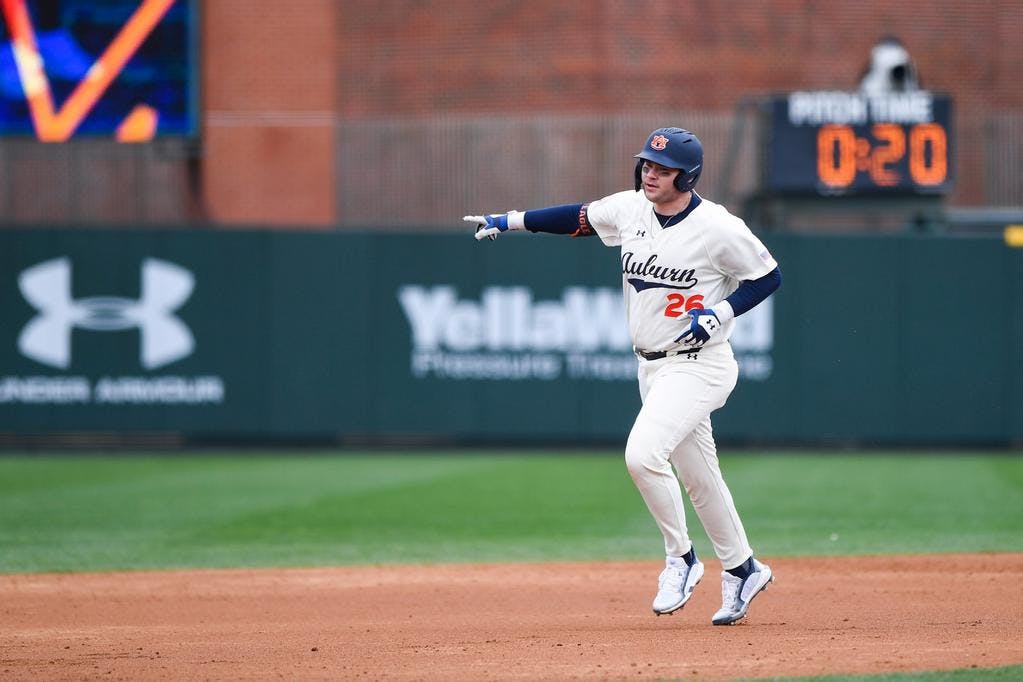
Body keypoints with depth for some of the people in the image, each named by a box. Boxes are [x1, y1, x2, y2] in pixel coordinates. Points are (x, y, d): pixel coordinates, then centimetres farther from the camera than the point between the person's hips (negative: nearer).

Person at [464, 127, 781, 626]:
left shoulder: (718, 228, -16)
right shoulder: (630, 209, 1)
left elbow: (769, 276, -8)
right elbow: (579, 218, 17)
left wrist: (720, 313, -20)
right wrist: (509, 221, 14)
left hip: (698, 364, -7)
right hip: (653, 366, 7)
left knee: (643, 454, -24)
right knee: (698, 477, 15)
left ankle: (681, 560, -5)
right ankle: (742, 570, 31)